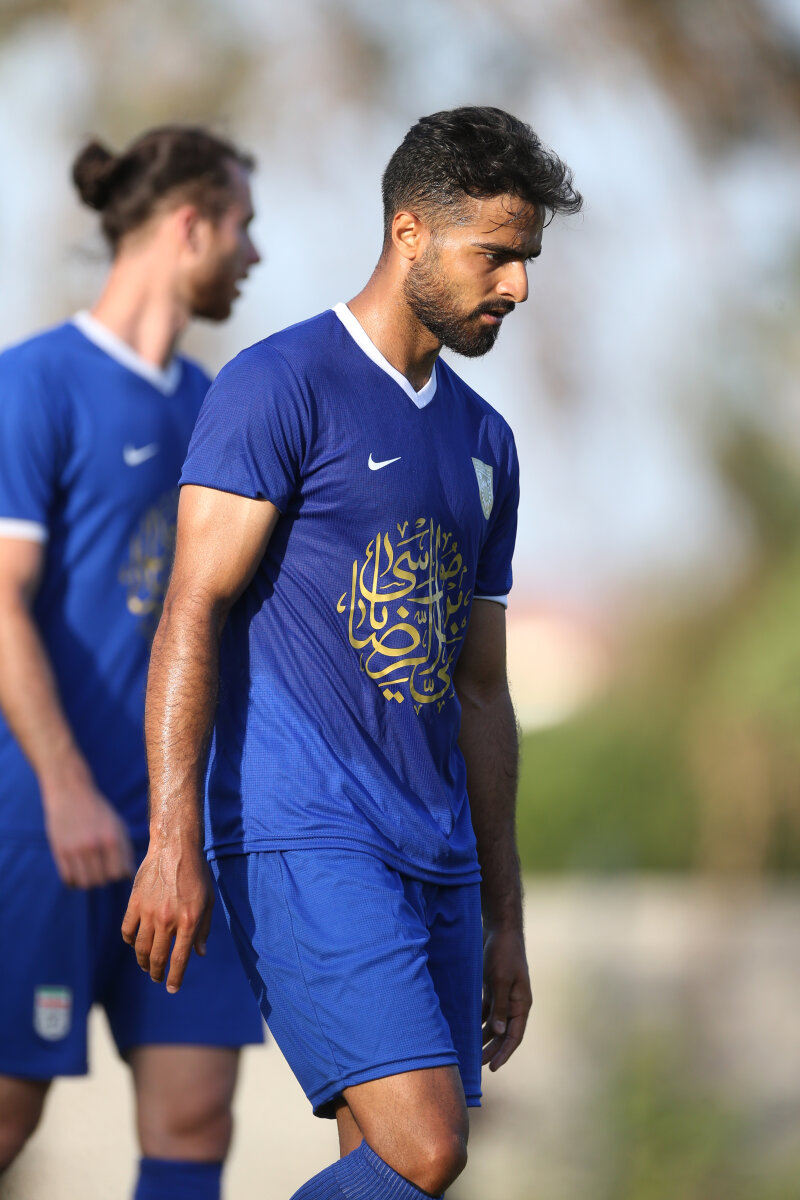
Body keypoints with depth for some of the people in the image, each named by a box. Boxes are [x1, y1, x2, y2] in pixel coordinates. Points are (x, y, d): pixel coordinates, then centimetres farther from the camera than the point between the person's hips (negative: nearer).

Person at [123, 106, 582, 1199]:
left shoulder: (484, 442, 20)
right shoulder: (282, 385, -3)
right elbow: (193, 613, -10)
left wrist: (504, 918, 19)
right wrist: (173, 841, -20)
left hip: (438, 852, 8)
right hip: (304, 835, -8)